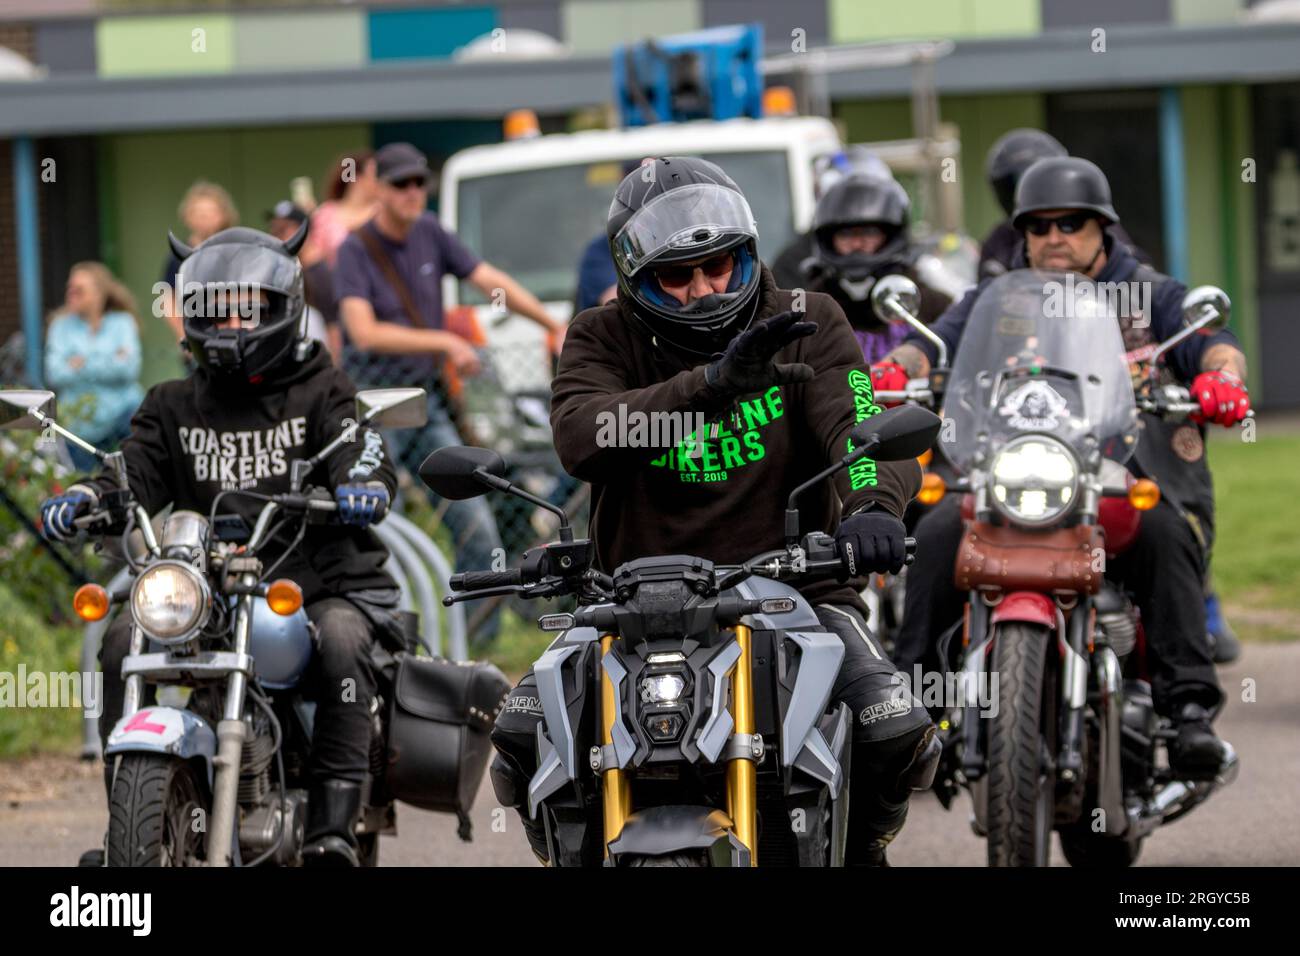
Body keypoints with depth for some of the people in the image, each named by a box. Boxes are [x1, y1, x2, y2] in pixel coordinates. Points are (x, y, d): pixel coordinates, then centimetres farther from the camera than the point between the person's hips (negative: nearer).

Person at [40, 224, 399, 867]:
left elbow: (360, 451, -8)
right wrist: (88, 496, -22)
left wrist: (364, 483, -34)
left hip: (317, 584, -3)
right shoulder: (174, 407, 18)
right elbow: (138, 470, 2)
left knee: (341, 645, -35)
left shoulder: (320, 395, 9)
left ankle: (332, 824, -34)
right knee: (123, 643, -21)